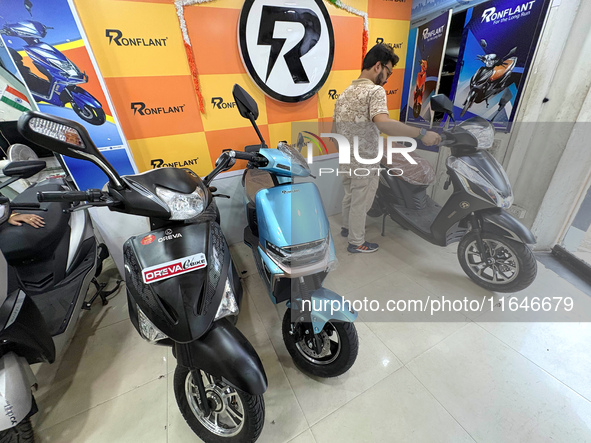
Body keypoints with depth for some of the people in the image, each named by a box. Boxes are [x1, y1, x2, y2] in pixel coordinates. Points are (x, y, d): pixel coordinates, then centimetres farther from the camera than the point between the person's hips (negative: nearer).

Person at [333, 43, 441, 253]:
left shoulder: (344, 93, 9)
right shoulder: (375, 90, -16)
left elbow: (335, 127, 14)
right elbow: (383, 123, -35)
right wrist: (422, 134, -30)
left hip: (345, 162, 8)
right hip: (364, 165, -7)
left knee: (350, 197, 26)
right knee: (360, 204, 8)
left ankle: (347, 227, 47)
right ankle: (356, 242, 26)